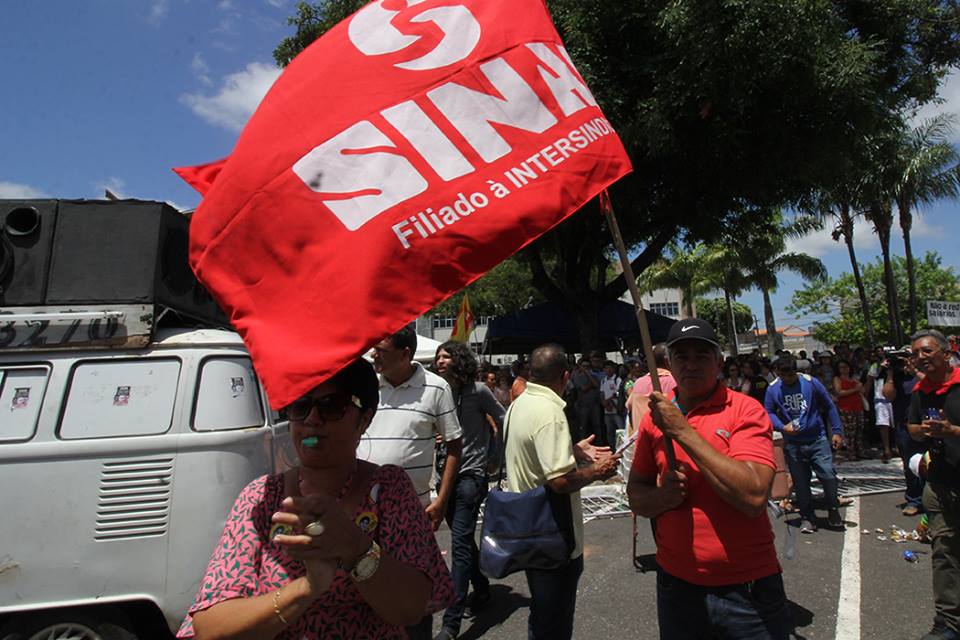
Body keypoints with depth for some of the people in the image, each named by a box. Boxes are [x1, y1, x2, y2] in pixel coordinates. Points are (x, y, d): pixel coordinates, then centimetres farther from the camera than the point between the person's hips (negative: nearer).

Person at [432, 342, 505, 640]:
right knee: (464, 539, 18)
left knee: (460, 543, -10)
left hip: (470, 475, -6)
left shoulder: (477, 391, -9)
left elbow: (504, 423, -1)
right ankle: (482, 590, 38)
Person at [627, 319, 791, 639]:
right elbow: (636, 495, 7)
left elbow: (754, 496, -24)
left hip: (747, 587, -3)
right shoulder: (655, 417, 0)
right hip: (676, 583, 3)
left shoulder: (745, 410, -11)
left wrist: (683, 431, -23)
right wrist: (663, 495, -15)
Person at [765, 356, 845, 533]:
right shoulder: (773, 389, -3)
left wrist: (837, 431, 0)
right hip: (792, 444, 1)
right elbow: (769, 412, 5)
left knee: (828, 475, -7)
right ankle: (807, 518, 22)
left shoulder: (811, 382, -6)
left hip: (817, 440, -1)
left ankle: (833, 511, 19)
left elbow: (829, 406, 3)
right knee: (800, 482, 6)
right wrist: (782, 427, -13)